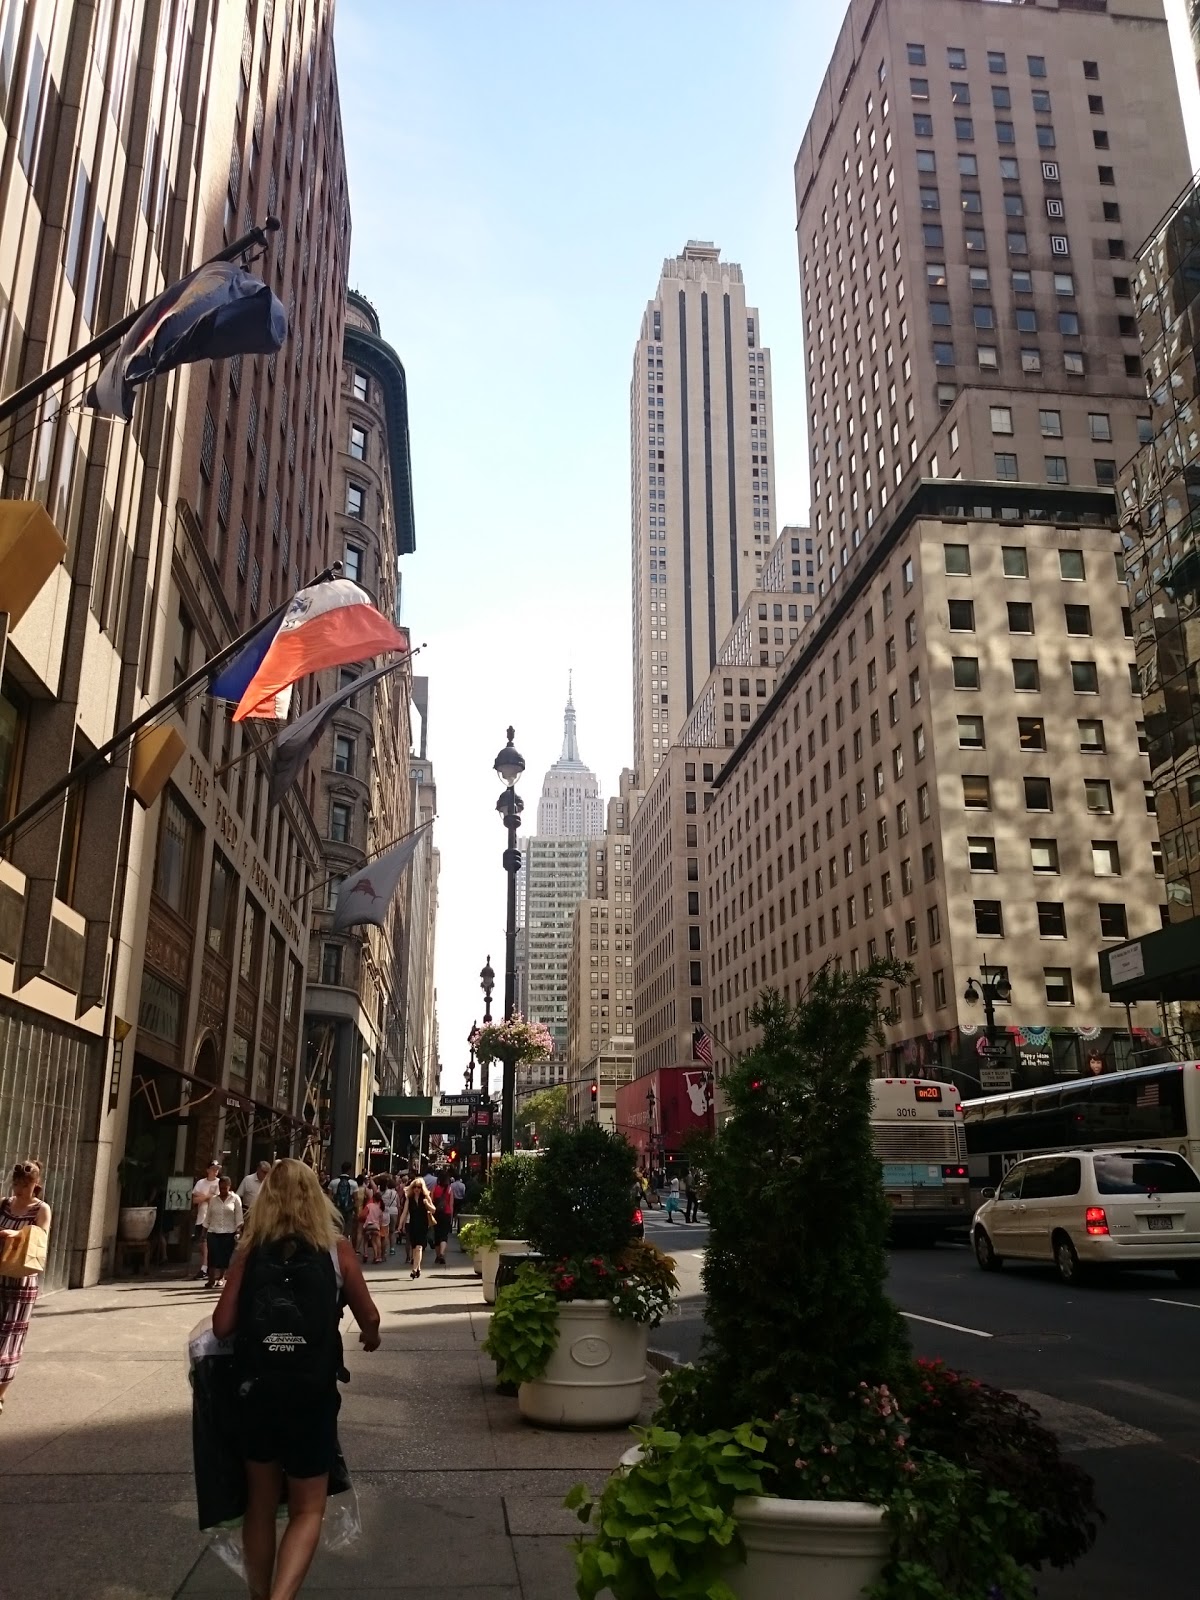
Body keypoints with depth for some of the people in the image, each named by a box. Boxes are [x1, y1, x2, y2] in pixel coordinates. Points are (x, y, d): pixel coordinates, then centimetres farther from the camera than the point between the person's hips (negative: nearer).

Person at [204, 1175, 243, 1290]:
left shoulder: (235, 1199, 2)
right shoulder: (213, 1199, 10)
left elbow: (239, 1217, -3)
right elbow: (208, 1217, 12)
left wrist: (238, 1231, -12)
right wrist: (204, 1233, 9)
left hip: (229, 1233, -2)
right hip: (213, 1232, 2)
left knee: (225, 1256, 0)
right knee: (213, 1256, -7)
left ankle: (221, 1278, 14)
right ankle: (211, 1279, -6)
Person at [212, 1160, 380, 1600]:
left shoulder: (249, 1252, -2)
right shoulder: (336, 1248, -5)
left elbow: (222, 1326, -4)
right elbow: (369, 1317, 3)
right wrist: (370, 1336, 25)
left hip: (257, 1391, 2)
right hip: (311, 1395, -2)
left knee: (260, 1503, 22)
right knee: (307, 1510, 12)